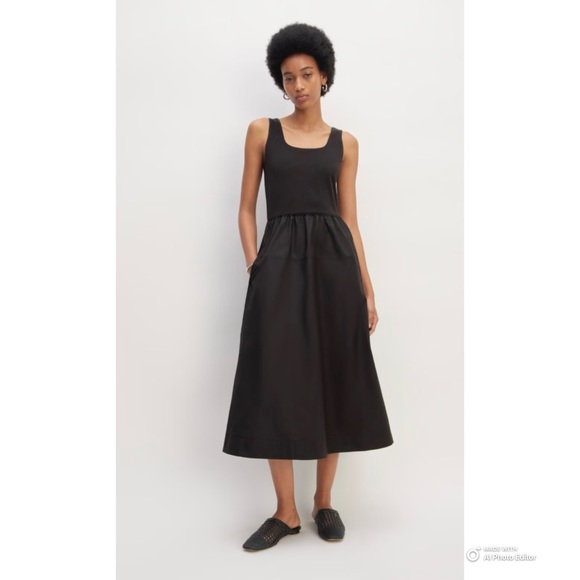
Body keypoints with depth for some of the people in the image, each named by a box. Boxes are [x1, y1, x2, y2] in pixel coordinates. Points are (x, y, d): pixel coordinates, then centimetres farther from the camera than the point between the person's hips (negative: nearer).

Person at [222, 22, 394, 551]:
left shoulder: (345, 142, 12)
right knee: (277, 382, -3)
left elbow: (349, 217, 10)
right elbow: (247, 208, 8)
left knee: (333, 378, 4)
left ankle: (324, 502, 21)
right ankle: (286, 512, 12)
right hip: (280, 260, -1)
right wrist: (254, 264, -6)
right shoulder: (262, 131, 10)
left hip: (333, 259, 1)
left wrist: (368, 289, 5)